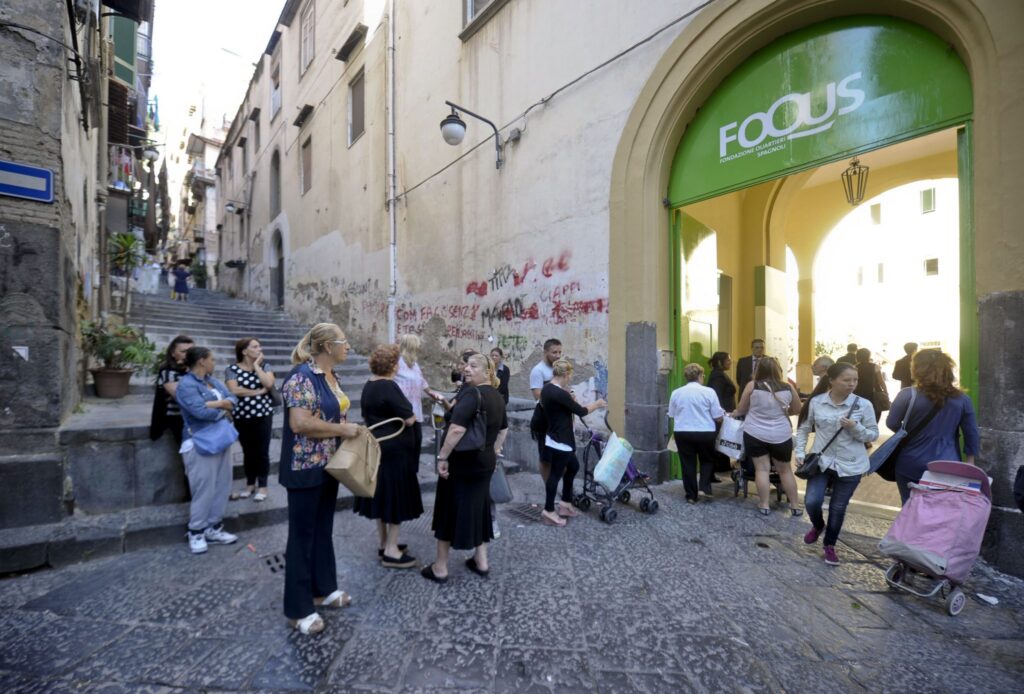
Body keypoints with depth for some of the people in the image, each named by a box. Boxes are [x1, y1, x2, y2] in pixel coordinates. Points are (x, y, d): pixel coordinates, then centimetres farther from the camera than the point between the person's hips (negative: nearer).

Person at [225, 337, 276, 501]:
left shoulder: (264, 366, 3)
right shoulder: (232, 369, -2)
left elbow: (269, 384, -15)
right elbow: (234, 390, -15)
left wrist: (256, 365, -9)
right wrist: (259, 391, -10)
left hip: (263, 415, 0)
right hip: (242, 417, 0)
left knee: (262, 451, 3)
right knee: (248, 452, 11)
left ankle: (262, 486, 15)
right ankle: (250, 484, 27)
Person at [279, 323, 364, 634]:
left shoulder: (331, 376, 7)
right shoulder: (303, 377, -20)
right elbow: (300, 423, -28)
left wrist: (350, 429, 2)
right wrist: (343, 429, -20)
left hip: (328, 465, 9)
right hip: (306, 469, -9)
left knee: (324, 529, 20)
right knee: (302, 535, 6)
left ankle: (323, 589, 37)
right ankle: (298, 608, 23)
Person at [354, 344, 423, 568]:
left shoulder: (368, 386, 8)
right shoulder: (389, 387, -21)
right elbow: (409, 419, -20)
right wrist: (412, 415, -1)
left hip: (376, 447, 9)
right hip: (394, 450, -9)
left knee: (382, 494, 17)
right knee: (395, 496, 1)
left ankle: (382, 542, 28)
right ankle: (391, 551, 10)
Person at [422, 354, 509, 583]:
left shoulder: (471, 393, -20)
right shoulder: (497, 397, 8)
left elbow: (457, 430, -30)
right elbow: (503, 429, 20)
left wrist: (442, 457, -22)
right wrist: (494, 451, 24)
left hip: (461, 462, -8)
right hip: (485, 461, 8)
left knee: (450, 511, 6)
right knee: (479, 508, 18)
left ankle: (440, 568, 20)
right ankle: (481, 562, 29)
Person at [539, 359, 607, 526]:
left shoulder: (546, 388, 4)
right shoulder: (560, 394, -24)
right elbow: (581, 411, -15)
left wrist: (569, 399, 9)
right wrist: (597, 404, 2)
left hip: (555, 438, 10)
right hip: (560, 441, -10)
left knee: (573, 467, 20)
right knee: (556, 474, 2)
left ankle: (565, 504, 30)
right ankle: (549, 512, 15)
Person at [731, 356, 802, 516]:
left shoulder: (752, 385, -10)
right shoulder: (788, 388, -4)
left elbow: (741, 409, 0)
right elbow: (797, 410, 10)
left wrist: (734, 413, 21)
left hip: (754, 434, -2)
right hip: (781, 436, 2)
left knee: (762, 469, 6)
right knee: (785, 470, 16)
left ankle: (764, 506, 10)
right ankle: (795, 506, 25)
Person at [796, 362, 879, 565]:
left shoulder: (863, 405, -8)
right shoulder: (816, 402, -5)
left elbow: (873, 434, 0)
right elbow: (803, 428, 6)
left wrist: (855, 428, -19)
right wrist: (800, 452, -1)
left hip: (850, 465, 0)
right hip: (821, 460, 0)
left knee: (838, 508, 10)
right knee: (812, 501, -9)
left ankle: (830, 546, 34)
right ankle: (818, 525, 28)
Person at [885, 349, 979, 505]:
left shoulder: (907, 396, -14)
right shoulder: (961, 399, -3)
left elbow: (892, 423, -5)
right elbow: (971, 434, 5)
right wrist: (970, 463, 16)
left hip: (911, 466, -2)